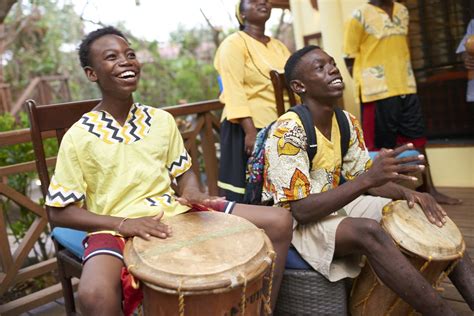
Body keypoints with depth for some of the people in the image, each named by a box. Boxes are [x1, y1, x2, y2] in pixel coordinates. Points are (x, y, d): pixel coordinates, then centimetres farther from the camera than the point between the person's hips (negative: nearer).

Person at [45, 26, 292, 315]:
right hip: (114, 228, -4)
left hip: (173, 212, 4)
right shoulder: (78, 136, -6)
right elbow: (59, 212, -4)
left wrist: (193, 194, -9)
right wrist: (121, 224, -18)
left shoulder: (161, 120, 6)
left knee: (279, 221, -5)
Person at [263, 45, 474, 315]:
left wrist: (406, 192, -13)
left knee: (421, 212, -5)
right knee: (369, 231, -34)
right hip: (292, 223, -7)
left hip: (333, 206, 8)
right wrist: (369, 178, -34)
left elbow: (364, 180, 8)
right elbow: (301, 210, -27)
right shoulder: (288, 131, -23)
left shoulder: (347, 122, 0)